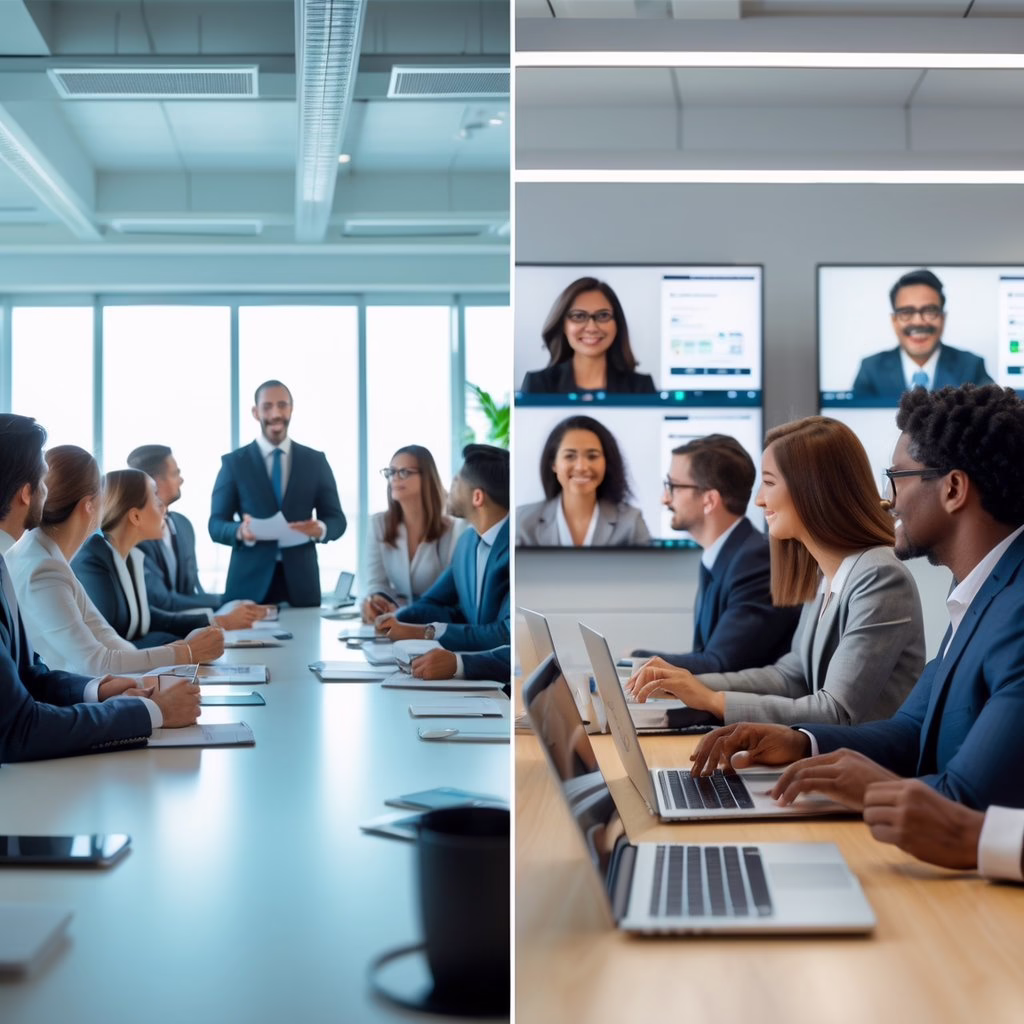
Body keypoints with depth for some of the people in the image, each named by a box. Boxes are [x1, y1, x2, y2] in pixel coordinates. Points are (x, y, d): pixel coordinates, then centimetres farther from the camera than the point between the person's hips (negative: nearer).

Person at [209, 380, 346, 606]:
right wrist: (241, 532, -20)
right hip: (249, 583, -1)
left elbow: (337, 519, 8)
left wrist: (320, 529, -15)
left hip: (300, 583, 1)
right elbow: (216, 524, 2)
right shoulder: (233, 462, 4)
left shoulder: (315, 460, 8)